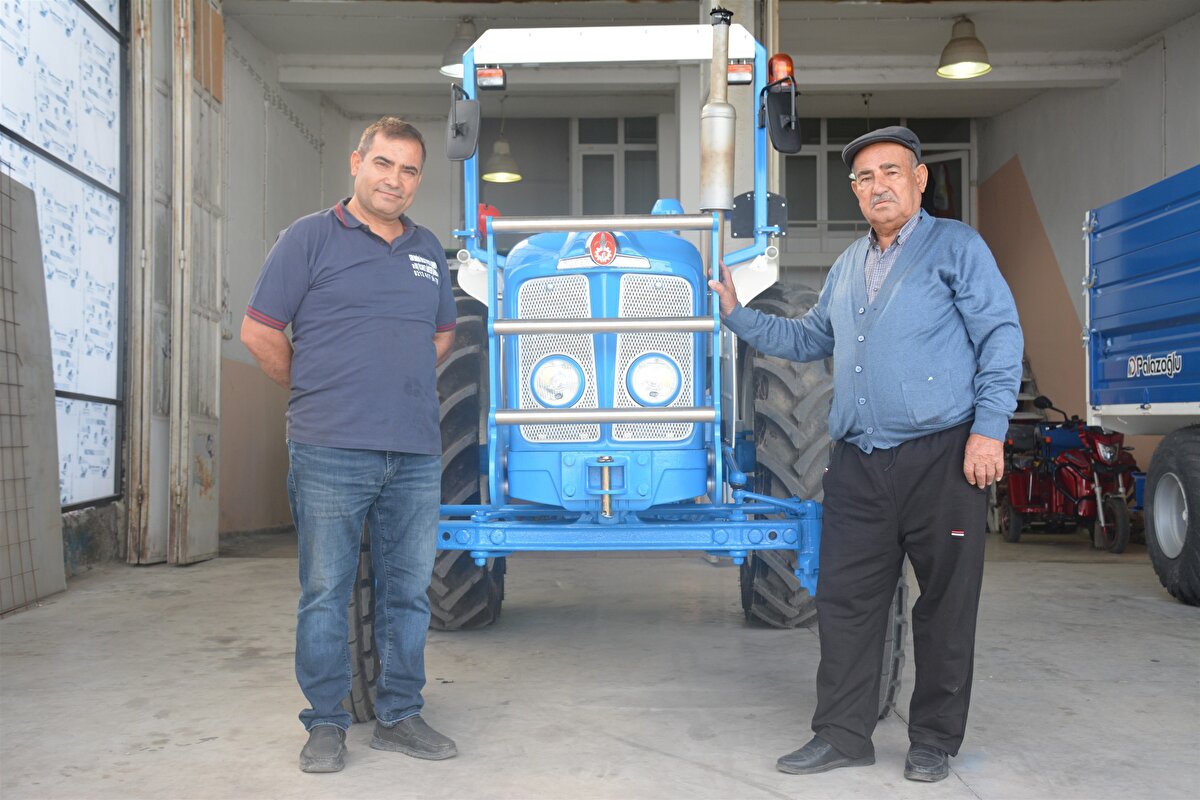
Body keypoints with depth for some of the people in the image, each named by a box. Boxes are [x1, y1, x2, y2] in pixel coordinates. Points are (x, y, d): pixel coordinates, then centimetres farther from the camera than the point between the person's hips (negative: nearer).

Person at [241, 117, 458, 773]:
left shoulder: (428, 250, 16)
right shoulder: (310, 238, 1)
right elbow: (259, 332, -1)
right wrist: (315, 392, 5)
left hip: (416, 453, 5)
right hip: (331, 451, -4)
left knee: (408, 591, 10)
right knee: (325, 594, 3)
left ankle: (398, 716, 23)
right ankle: (325, 724, 16)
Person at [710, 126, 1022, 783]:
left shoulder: (955, 246, 1)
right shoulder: (848, 266, 20)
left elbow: (1000, 336, -5)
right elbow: (808, 339, 29)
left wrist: (989, 427, -14)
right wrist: (736, 314, 21)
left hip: (942, 457, -5)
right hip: (858, 464, 6)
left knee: (944, 605, 4)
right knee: (845, 599, 6)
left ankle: (935, 740, 18)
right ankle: (843, 734, 17)